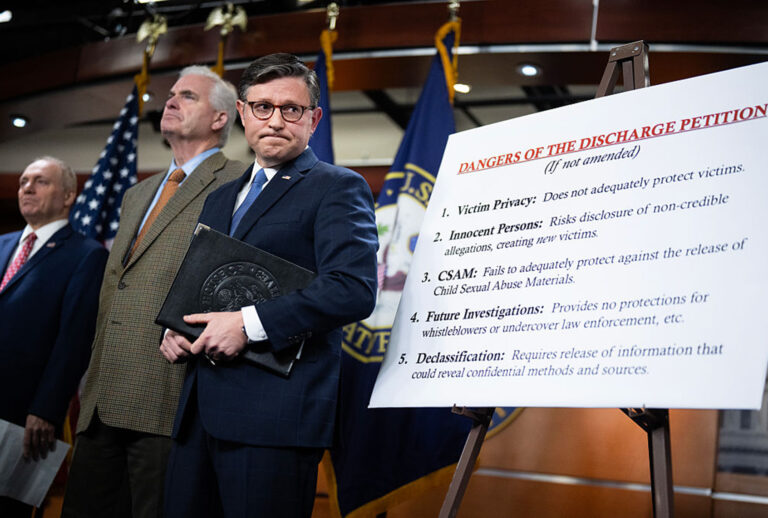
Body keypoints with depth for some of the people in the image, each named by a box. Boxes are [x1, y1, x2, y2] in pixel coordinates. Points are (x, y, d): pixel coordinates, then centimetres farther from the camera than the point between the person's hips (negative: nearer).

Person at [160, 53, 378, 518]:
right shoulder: (220, 198, 23)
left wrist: (250, 323, -19)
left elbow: (352, 289, -15)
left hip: (275, 411, -7)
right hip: (199, 409, 7)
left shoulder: (337, 188, -2)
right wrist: (175, 328, 6)